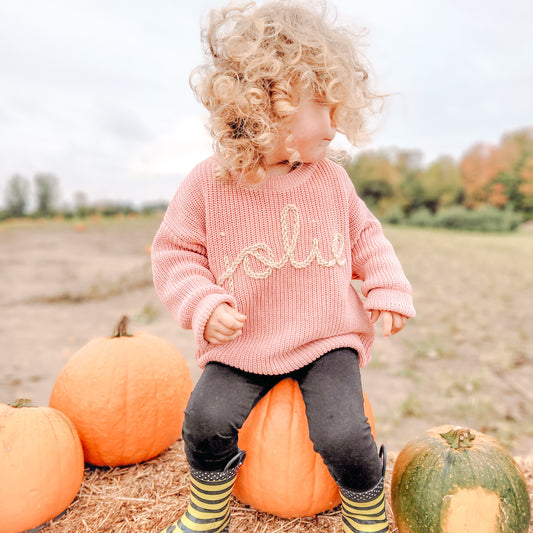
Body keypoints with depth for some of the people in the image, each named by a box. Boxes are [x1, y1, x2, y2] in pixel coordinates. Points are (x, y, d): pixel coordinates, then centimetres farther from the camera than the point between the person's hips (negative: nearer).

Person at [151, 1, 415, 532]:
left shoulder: (332, 180, 0)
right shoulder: (208, 184, -8)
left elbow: (365, 238, 11)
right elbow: (175, 252, -3)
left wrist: (388, 290, -2)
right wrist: (204, 305, -18)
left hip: (327, 338, 1)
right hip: (243, 347, 0)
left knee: (342, 434, -16)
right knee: (206, 420, -15)